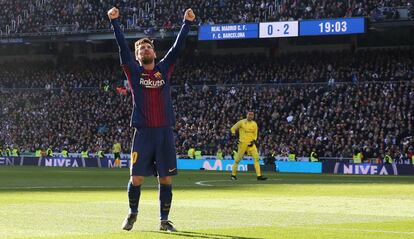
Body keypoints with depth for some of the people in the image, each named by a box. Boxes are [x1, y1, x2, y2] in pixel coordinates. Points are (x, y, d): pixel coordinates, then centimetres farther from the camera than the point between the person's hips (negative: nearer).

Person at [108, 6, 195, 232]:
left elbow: (178, 46, 9)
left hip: (165, 132, 2)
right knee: (136, 178, -2)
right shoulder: (133, 71, 6)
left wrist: (187, 23, 4)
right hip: (143, 132, -2)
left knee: (166, 178, 3)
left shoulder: (164, 69, 12)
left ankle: (164, 220, 12)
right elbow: (122, 46, -1)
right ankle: (132, 213, 20)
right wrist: (114, 22, -8)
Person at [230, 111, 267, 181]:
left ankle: (259, 175, -11)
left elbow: (255, 135, 14)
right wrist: (233, 133, -14)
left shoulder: (254, 124, 10)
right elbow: (233, 128, 4)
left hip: (251, 144, 3)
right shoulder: (242, 122, -3)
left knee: (256, 158, -9)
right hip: (243, 143, -3)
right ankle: (233, 174, 15)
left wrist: (253, 141, -4)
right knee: (238, 159, 1)